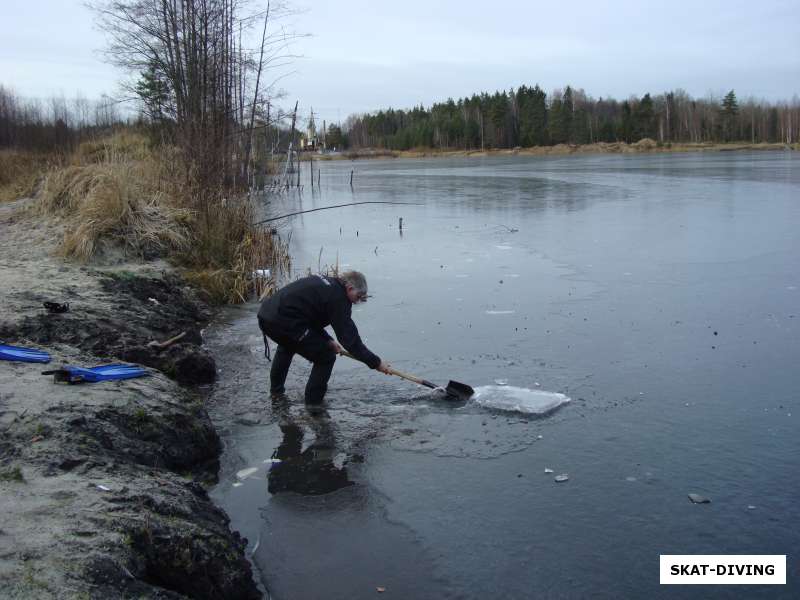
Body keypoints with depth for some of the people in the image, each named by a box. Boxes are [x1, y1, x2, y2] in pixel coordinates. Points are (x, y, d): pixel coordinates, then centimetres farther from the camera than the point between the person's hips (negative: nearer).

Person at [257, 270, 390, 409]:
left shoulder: (323, 282, 19)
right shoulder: (338, 298, -8)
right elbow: (350, 337, -10)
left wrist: (328, 340, 18)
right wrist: (376, 363, -4)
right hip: (284, 323, -10)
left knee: (287, 345, 40)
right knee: (326, 357, 3)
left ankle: (276, 389, 51)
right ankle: (314, 403, 11)